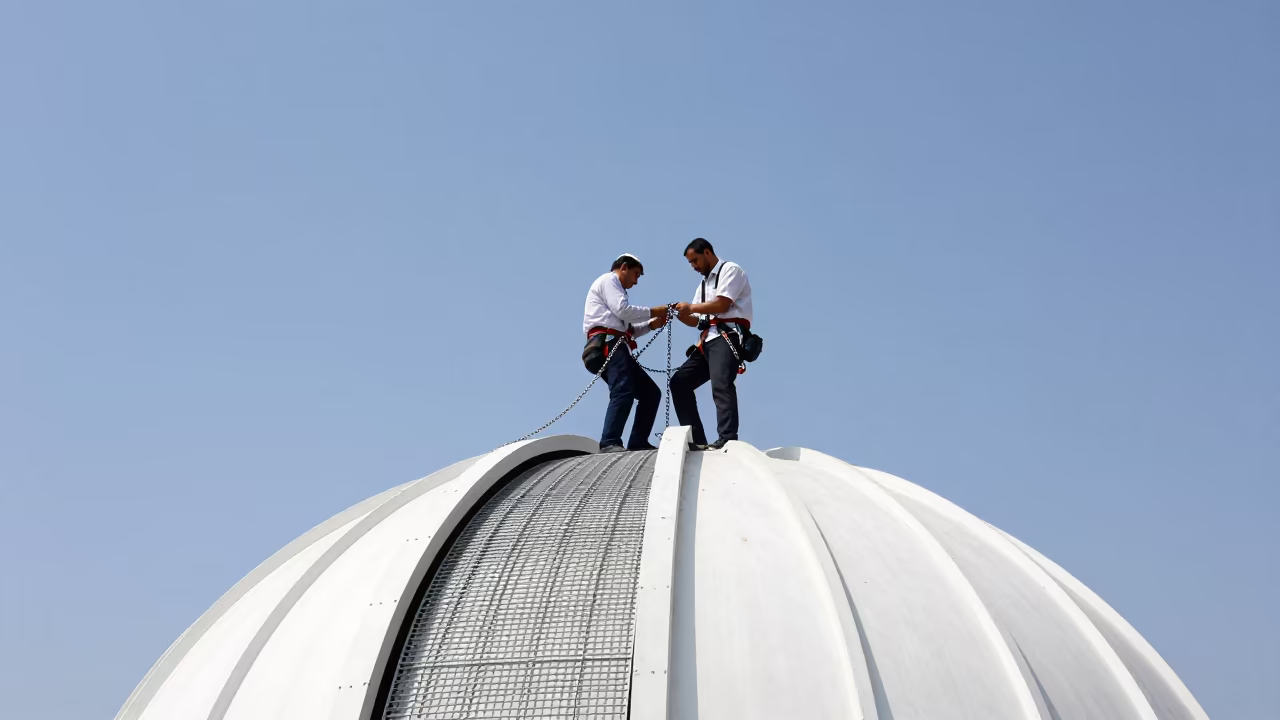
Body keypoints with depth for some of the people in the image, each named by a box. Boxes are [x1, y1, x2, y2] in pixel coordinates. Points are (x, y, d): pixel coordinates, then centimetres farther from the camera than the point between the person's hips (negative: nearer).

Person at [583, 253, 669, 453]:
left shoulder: (613, 288, 35)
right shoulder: (608, 280, 6)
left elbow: (625, 329, 27)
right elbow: (623, 310, -11)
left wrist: (651, 324, 14)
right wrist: (653, 311, -2)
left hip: (616, 347, 10)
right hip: (608, 345, -10)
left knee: (651, 392, 7)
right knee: (623, 392, -27)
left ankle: (638, 442, 1)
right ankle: (609, 443, -35)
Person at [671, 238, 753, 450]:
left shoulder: (731, 270, 2)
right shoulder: (703, 284, 27)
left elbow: (722, 304, -11)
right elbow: (696, 320, 23)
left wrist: (691, 307, -2)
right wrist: (678, 313, 3)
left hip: (728, 336, -9)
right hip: (708, 340, 9)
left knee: (721, 384, -28)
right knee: (679, 382, 2)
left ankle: (728, 439, -38)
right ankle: (696, 440, -2)